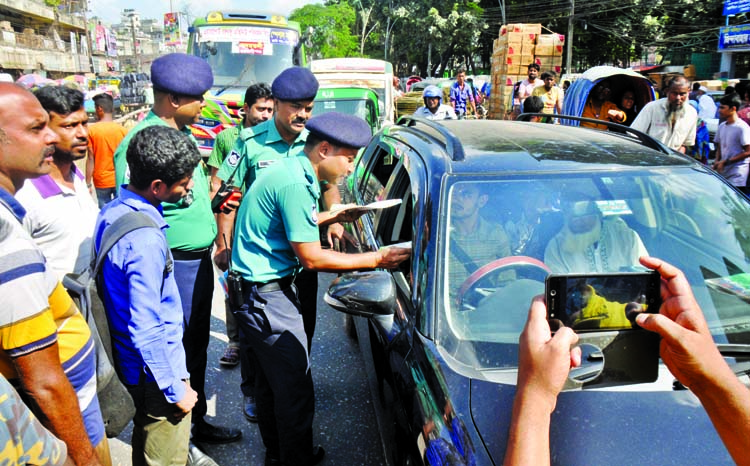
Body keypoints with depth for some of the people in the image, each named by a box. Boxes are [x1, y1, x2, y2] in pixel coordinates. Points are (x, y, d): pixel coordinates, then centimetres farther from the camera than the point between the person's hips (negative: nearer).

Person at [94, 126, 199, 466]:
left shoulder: (113, 210, -2)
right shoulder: (145, 240, -30)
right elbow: (147, 328, -27)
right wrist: (175, 390, -16)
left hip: (129, 362, 9)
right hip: (156, 370, -9)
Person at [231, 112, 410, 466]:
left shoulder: (294, 171, 7)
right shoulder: (294, 184, -24)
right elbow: (312, 257, -23)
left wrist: (330, 217, 13)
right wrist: (377, 259, -19)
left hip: (265, 292, 11)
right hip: (267, 297, -11)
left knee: (272, 378, 23)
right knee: (296, 390, -1)